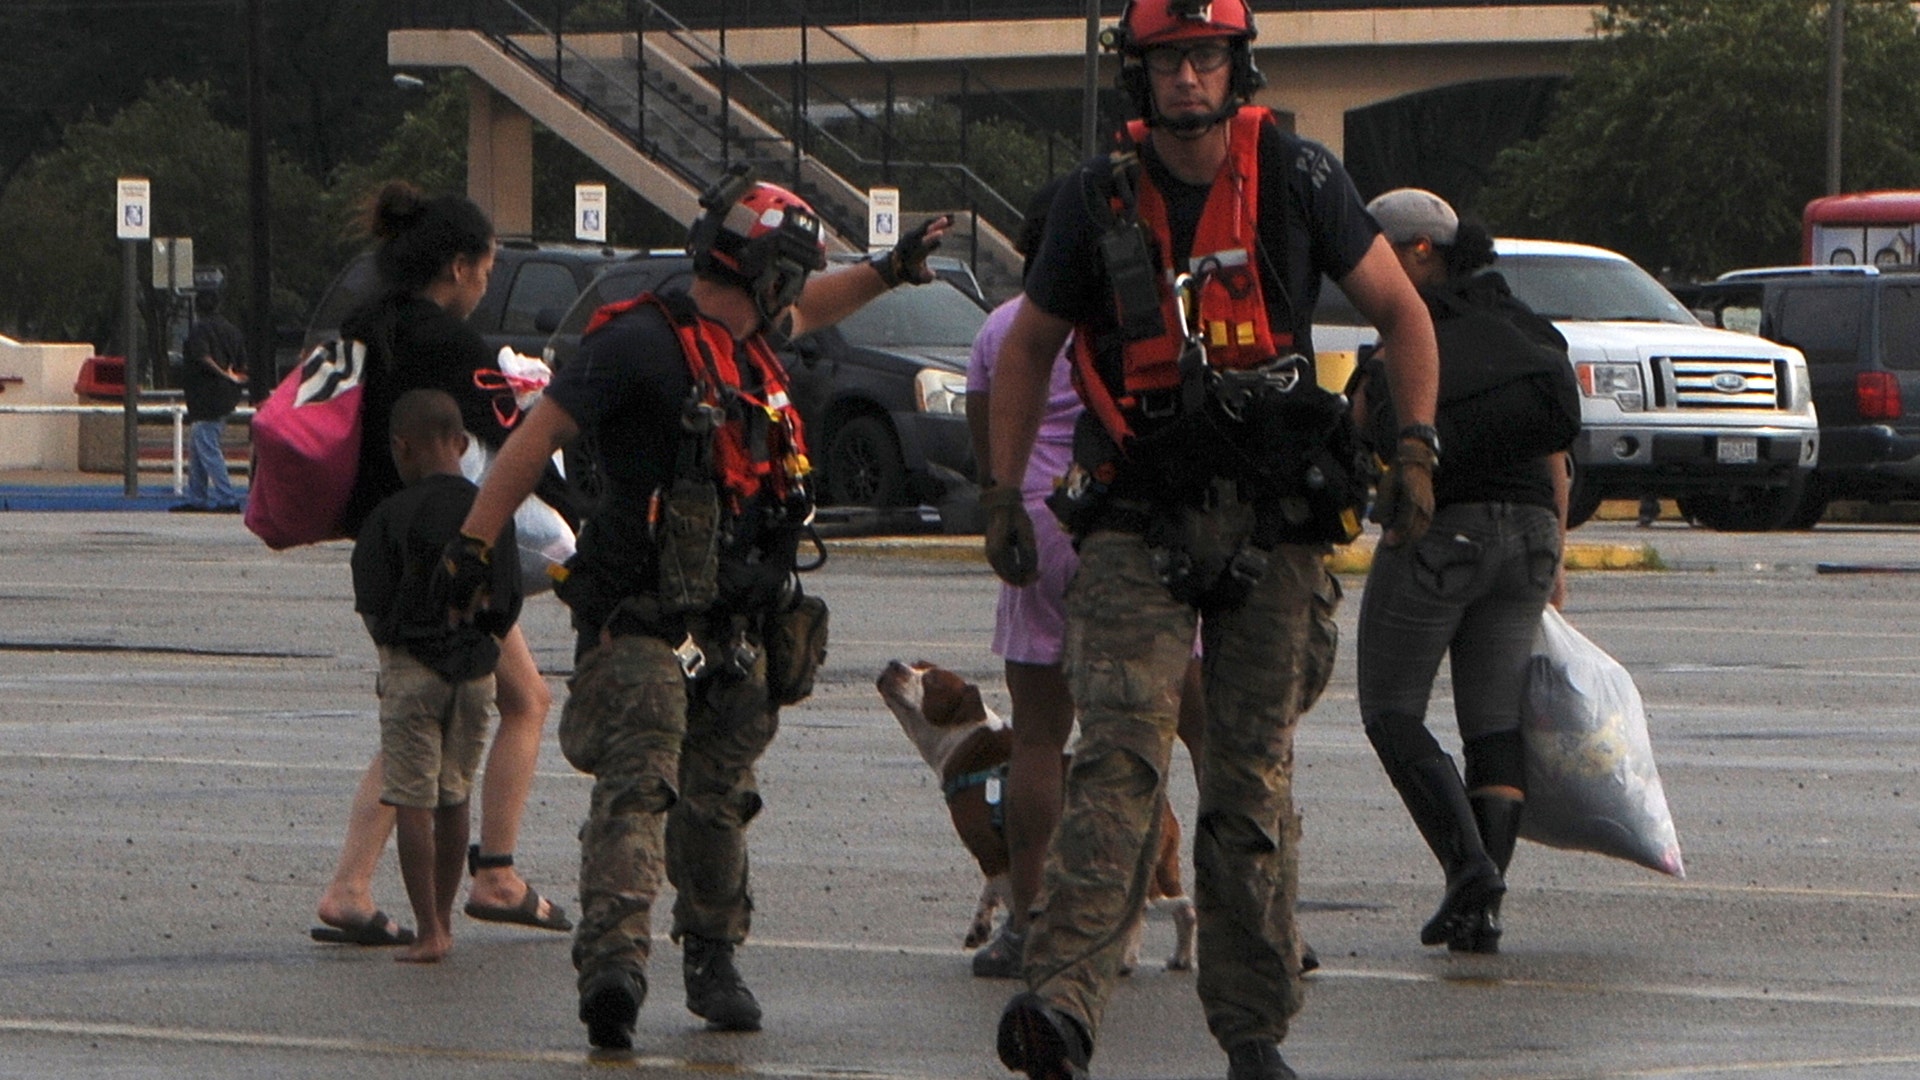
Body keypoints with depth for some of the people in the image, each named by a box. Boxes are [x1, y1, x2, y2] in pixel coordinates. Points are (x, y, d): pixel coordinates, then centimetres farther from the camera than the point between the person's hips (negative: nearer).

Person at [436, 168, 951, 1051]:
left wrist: (887, 269, 40)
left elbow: (804, 312, 42)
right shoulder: (643, 341, -10)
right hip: (641, 617, -8)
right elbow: (539, 434, -12)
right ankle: (613, 959, -33)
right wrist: (473, 547, -15)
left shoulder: (747, 345, 16)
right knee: (637, 785, -20)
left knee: (717, 800, 13)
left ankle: (713, 961, 27)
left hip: (735, 634, 8)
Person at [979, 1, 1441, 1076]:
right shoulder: (1100, 199, 4)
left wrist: (1418, 449, -1)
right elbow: (1031, 344, 17)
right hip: (1139, 521, 0)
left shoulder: (1298, 180, 1)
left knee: (1254, 776, 3)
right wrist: (1004, 493, 12)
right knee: (1120, 756, -16)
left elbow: (1402, 312, 10)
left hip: (1275, 516, 0)